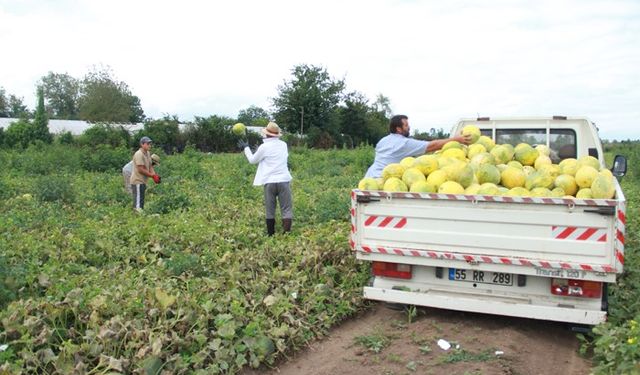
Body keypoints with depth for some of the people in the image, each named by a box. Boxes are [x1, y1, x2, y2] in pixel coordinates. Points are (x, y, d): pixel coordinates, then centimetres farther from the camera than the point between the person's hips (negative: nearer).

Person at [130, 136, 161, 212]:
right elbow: (141, 170, -21)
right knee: (138, 203, -8)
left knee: (141, 202, 16)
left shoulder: (148, 153, 11)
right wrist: (153, 175, -17)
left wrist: (155, 175, -8)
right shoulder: (139, 154, -18)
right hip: (137, 181, -10)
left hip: (143, 181, 10)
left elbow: (150, 166, 11)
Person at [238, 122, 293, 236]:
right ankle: (287, 233, -9)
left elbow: (252, 160, 9)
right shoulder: (283, 145, 8)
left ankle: (270, 234, 16)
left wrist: (246, 148, 25)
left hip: (269, 182, -2)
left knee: (270, 210, 10)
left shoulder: (264, 147, -4)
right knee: (286, 209, 1)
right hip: (284, 180, 2)